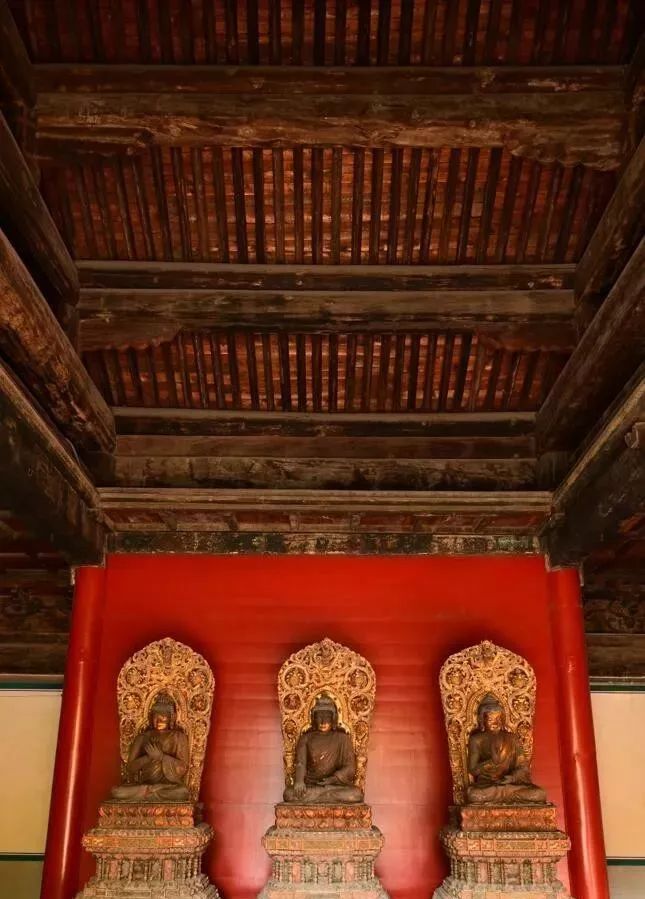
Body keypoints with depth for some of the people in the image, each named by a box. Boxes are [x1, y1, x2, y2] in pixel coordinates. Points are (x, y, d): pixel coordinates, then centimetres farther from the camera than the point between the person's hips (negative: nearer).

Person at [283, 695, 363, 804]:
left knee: (356, 794, -31)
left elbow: (349, 768, 3)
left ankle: (311, 798, -24)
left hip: (336, 784, 0)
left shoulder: (342, 738, 8)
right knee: (289, 794, -30)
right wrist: (299, 781, -21)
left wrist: (332, 779, -14)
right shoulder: (307, 738, 11)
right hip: (310, 784, 0)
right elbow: (300, 763, 0)